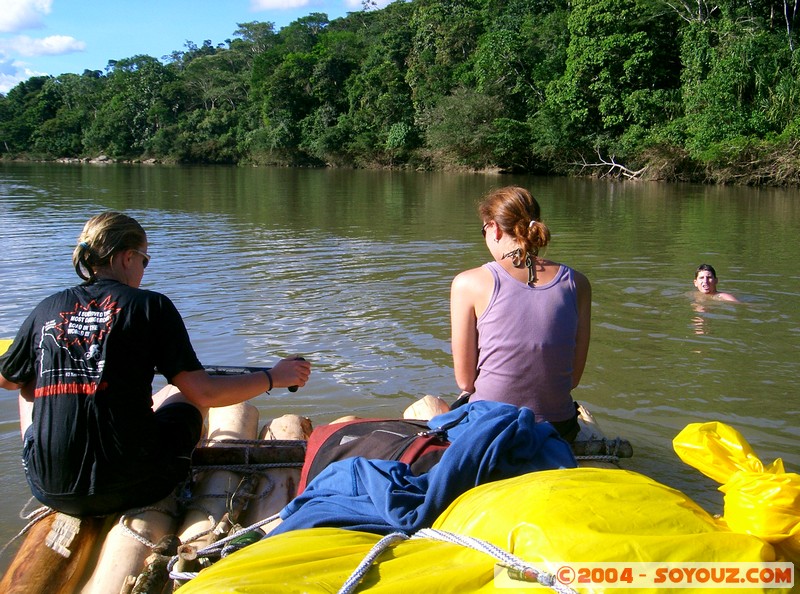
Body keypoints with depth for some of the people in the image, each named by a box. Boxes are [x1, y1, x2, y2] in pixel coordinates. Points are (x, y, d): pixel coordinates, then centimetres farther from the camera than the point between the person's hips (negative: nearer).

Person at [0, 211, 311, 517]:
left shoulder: (46, 310, 3)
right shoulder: (150, 305, -5)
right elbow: (203, 393, -7)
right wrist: (273, 377, 7)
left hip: (49, 490, 3)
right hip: (131, 487, -3)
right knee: (186, 392, 22)